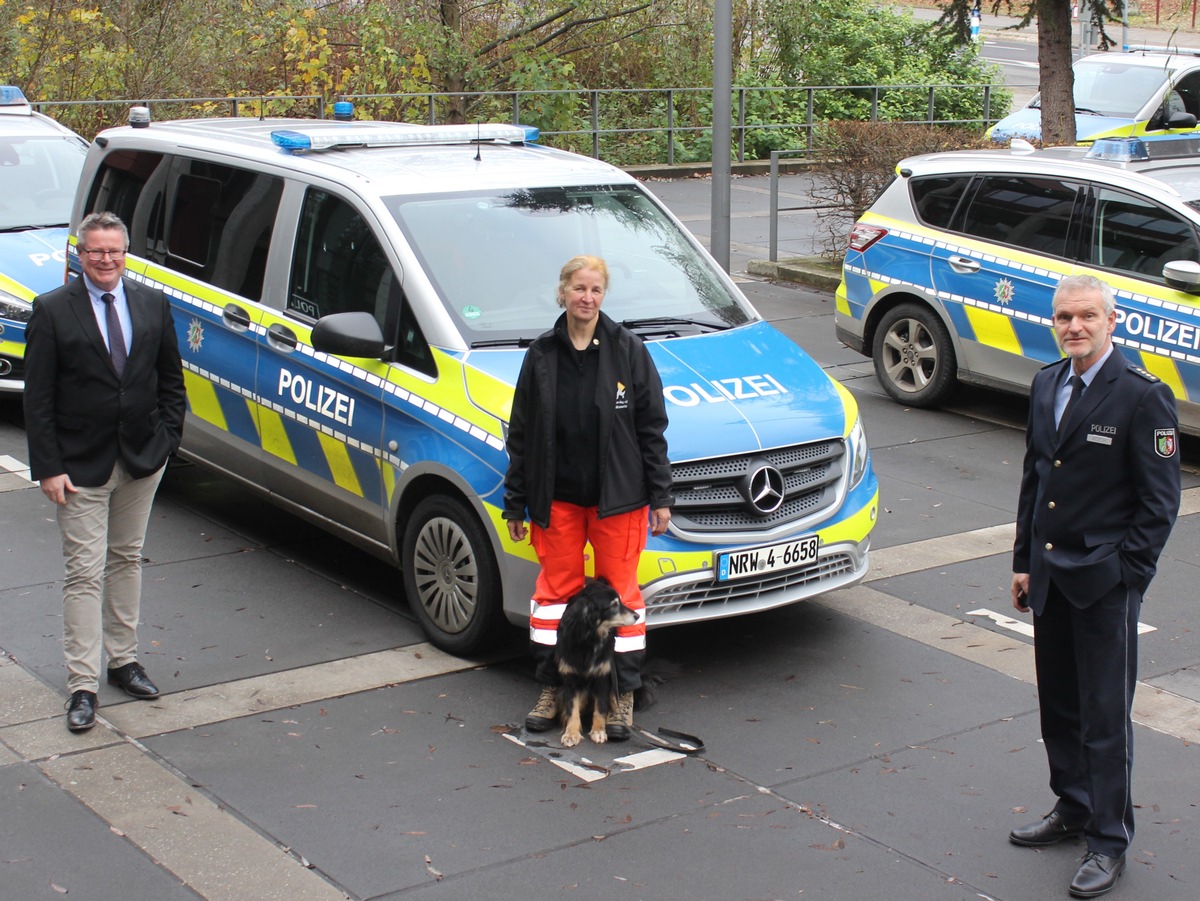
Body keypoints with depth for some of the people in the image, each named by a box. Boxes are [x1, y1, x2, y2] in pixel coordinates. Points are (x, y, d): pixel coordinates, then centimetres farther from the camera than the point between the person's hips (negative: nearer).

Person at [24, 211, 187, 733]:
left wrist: (166, 438, 1)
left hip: (142, 460, 4)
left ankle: (123, 660, 28)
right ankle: (82, 685, 0)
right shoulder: (52, 310, -7)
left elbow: (171, 380, 12)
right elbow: (37, 397, -8)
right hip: (80, 467, -4)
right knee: (85, 572, -3)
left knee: (126, 560, 16)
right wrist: (48, 468, -14)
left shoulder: (153, 305, 4)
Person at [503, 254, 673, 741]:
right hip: (557, 497, 2)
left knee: (620, 591, 4)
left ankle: (623, 697, 14)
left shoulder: (628, 350, -3)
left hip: (618, 497, -2)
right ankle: (550, 691, 21)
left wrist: (660, 496, -4)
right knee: (556, 587, 9)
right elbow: (521, 434, 6)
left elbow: (651, 427, -1)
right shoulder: (541, 355, 2)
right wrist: (516, 503, 6)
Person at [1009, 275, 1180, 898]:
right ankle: (1072, 808, 34)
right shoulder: (1046, 385, 8)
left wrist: (1125, 572, -13)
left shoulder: (1143, 396, -12)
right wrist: (1024, 561, 13)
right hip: (1050, 576, 7)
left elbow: (1159, 500, -10)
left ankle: (1108, 841, 11)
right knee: (1058, 705, 16)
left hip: (1105, 581, -6)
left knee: (1105, 713, 1)